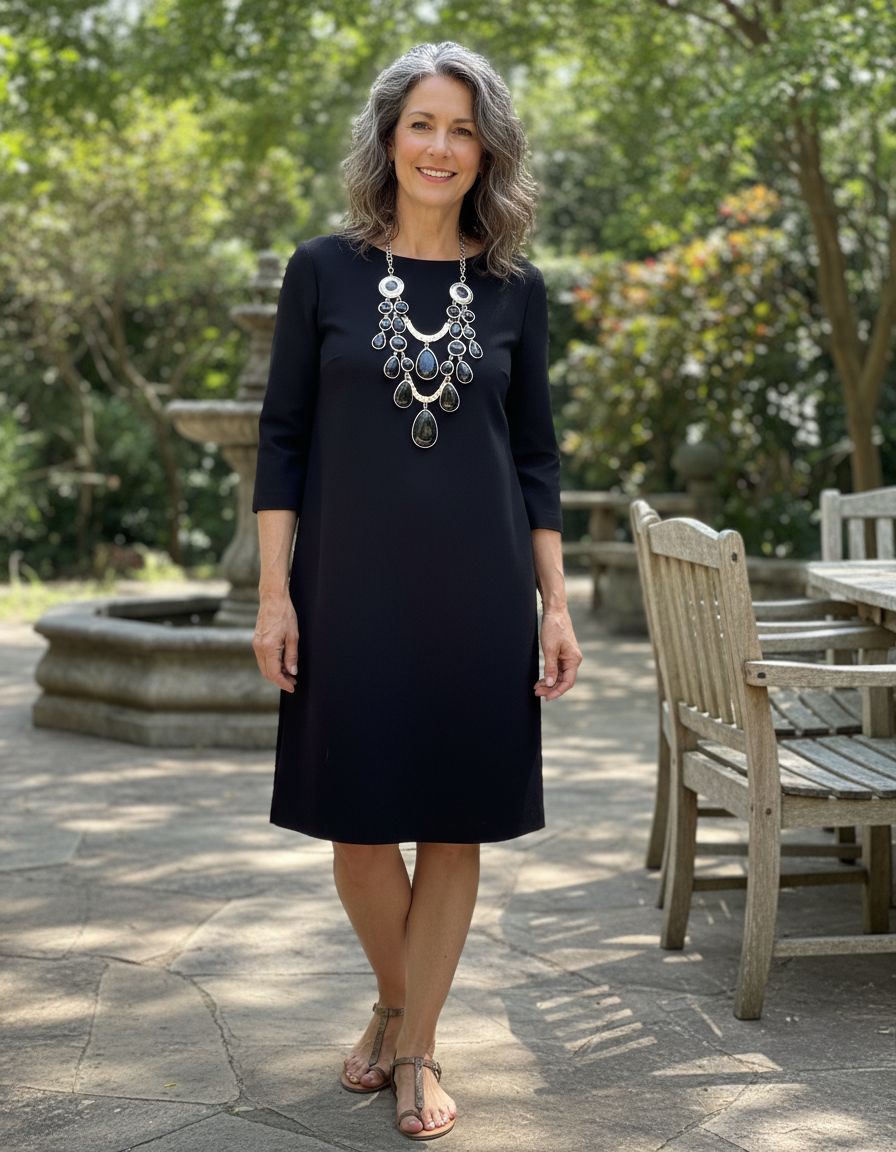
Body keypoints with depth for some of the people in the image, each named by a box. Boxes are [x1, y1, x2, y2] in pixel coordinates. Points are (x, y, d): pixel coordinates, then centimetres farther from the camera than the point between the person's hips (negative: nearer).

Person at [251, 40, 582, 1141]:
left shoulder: (514, 288, 5)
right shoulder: (324, 269, 0)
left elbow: (536, 454, 8)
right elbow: (282, 438, 0)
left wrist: (555, 603, 3)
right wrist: (274, 592, -6)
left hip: (476, 592, 1)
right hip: (352, 585, -1)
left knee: (456, 823, 5)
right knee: (357, 822, 6)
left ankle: (416, 1048, 21)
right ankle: (393, 1000, 33)